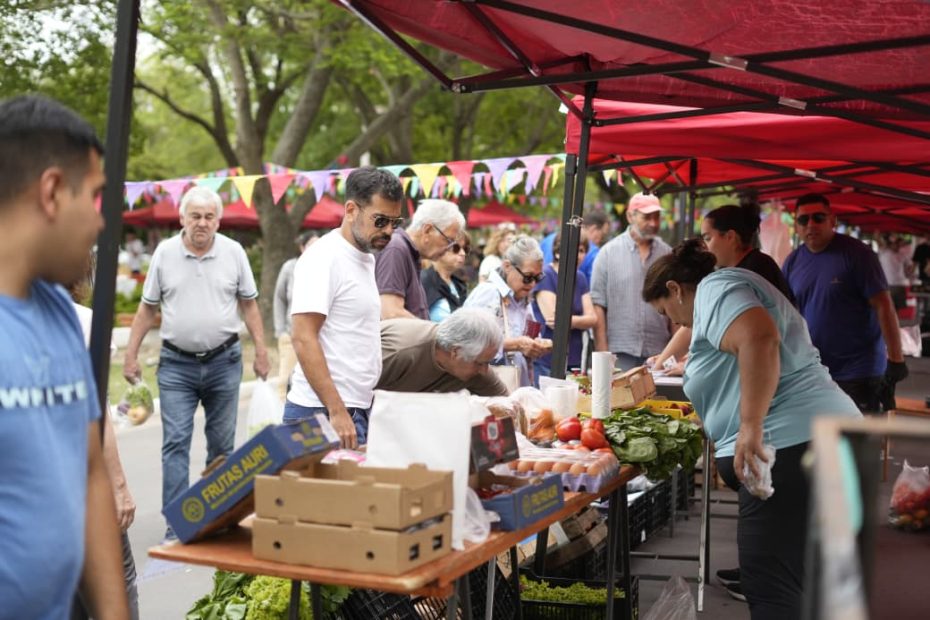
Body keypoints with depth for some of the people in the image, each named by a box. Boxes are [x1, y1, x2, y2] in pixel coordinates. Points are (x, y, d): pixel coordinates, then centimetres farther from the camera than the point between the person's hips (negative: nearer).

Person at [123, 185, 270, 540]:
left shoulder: (233, 252, -1)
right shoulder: (165, 253, -1)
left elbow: (249, 305, 6)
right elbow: (147, 309, 5)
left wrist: (261, 351, 1)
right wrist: (131, 356, 1)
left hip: (224, 361, 1)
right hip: (176, 364, 0)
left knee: (222, 443, 9)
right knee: (175, 442, -4)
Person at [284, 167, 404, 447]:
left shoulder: (366, 259, 16)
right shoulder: (323, 258, -11)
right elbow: (303, 338, -18)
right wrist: (337, 411, -23)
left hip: (358, 409, 8)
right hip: (324, 413, -8)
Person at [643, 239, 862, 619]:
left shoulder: (713, 288, -4)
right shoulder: (728, 289, 27)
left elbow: (760, 339, -25)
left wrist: (750, 427, -27)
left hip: (789, 445, -11)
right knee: (787, 583, 18)